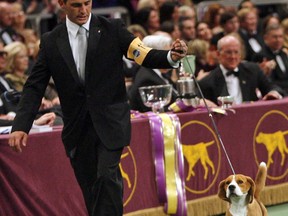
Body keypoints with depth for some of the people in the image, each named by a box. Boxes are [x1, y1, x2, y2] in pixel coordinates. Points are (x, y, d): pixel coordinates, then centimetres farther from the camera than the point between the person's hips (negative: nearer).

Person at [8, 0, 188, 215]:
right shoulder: (50, 42, 5)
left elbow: (145, 56, -9)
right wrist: (21, 126, -8)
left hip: (110, 122, -3)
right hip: (77, 129, 3)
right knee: (91, 190, 6)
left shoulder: (113, 29, 0)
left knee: (107, 177, -20)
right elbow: (34, 87, 4)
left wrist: (171, 56, -31)